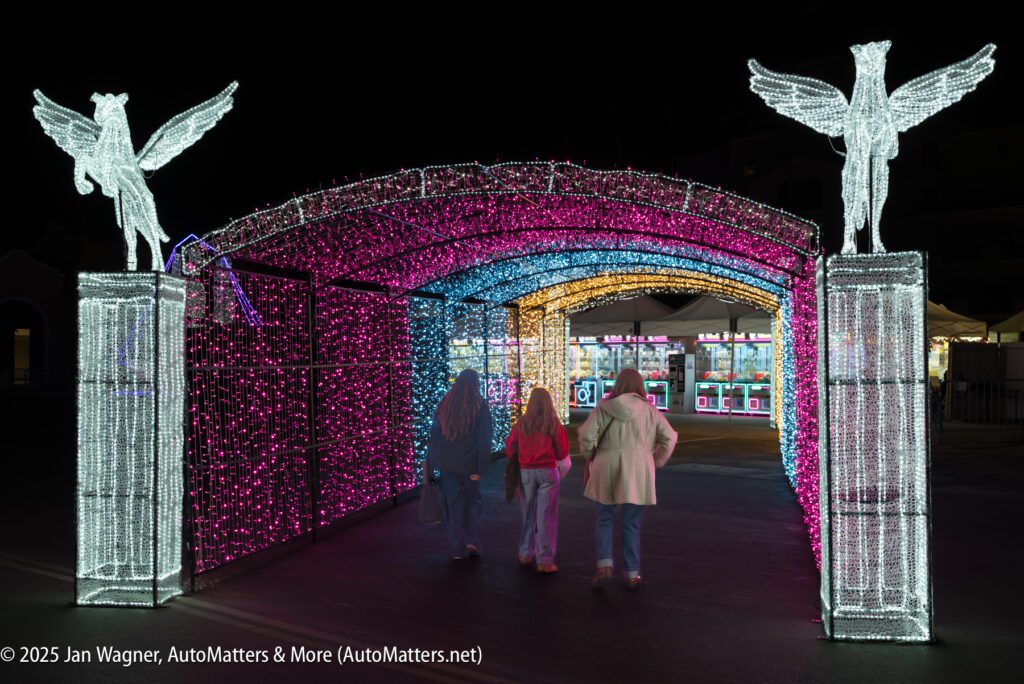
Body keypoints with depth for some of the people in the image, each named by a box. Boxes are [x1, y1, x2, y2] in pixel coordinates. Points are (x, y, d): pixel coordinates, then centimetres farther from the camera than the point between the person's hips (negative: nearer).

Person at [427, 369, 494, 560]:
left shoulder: (445, 404, 1)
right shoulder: (480, 406, -8)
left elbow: (435, 434, 6)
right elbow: (483, 439, -11)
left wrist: (431, 461, 12)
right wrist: (480, 468, -8)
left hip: (447, 463, 3)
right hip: (469, 463, -2)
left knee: (453, 503, 10)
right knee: (473, 500, 16)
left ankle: (456, 549, 13)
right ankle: (472, 540, 4)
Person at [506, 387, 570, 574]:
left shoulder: (521, 423, -1)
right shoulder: (554, 423, -5)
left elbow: (510, 448, 6)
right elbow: (562, 452, -1)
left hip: (525, 472, 2)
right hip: (548, 471, -2)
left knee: (527, 514, 15)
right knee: (546, 516, 0)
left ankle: (526, 554, 25)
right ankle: (545, 560, 0)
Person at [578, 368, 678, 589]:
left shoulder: (604, 407, 2)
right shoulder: (649, 410, 5)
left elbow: (586, 434, -8)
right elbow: (669, 437, 0)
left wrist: (590, 456, 10)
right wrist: (656, 463, 12)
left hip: (607, 470, 0)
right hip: (637, 471, 1)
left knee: (605, 519, 15)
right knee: (632, 524, 10)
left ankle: (604, 564, -1)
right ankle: (632, 574, 12)